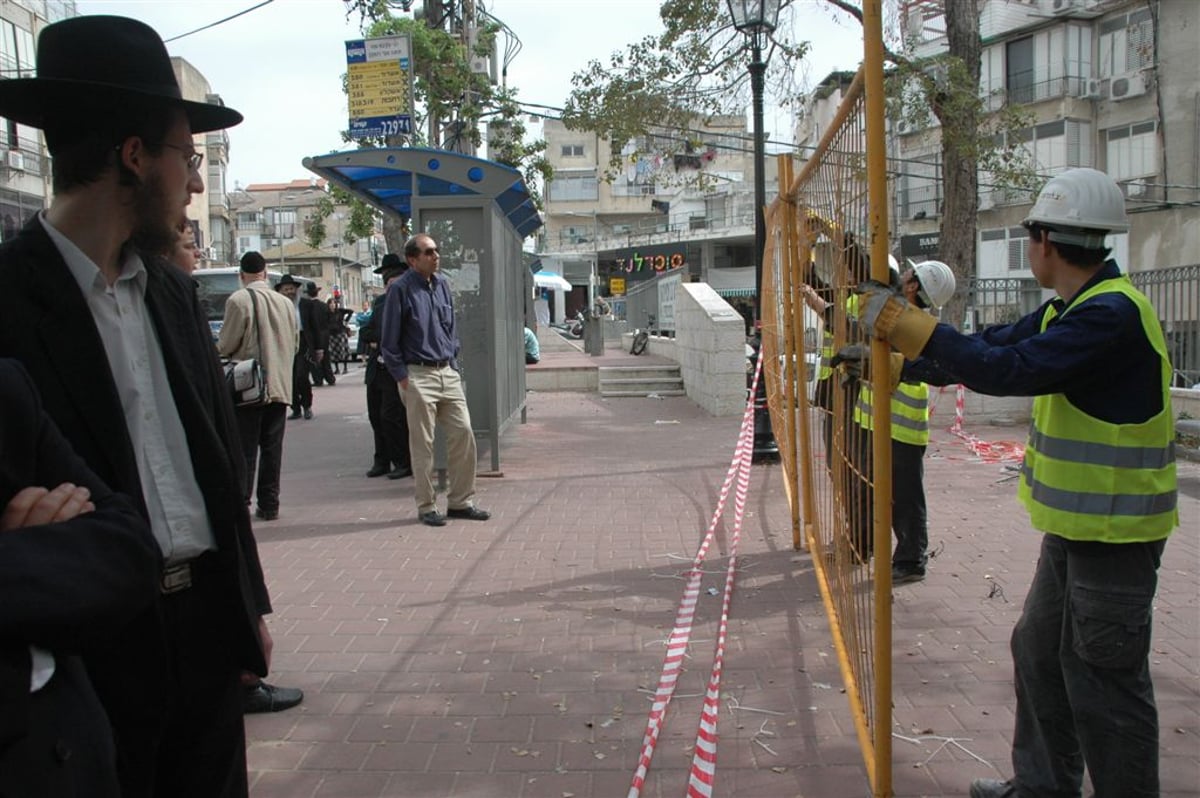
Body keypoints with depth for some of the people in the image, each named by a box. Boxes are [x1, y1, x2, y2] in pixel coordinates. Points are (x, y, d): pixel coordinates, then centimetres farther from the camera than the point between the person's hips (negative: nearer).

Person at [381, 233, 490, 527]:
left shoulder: (442, 285, 10)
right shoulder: (401, 289, -8)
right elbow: (389, 341, -6)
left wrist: (454, 364, 12)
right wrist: (402, 377, -8)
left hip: (448, 373, 6)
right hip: (418, 376, -6)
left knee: (463, 434, 3)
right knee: (422, 444, 1)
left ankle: (460, 502, 14)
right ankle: (426, 508, 11)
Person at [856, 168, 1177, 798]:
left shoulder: (1112, 314, -24)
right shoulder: (1069, 309, 8)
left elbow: (1008, 370, -30)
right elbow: (993, 346, 13)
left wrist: (908, 326, -25)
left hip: (1113, 532, -10)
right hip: (1074, 525, 10)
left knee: (1102, 682, -1)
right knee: (1038, 653, 19)